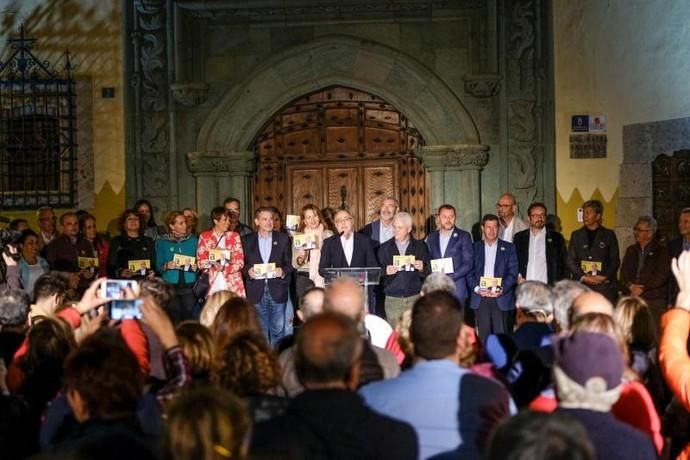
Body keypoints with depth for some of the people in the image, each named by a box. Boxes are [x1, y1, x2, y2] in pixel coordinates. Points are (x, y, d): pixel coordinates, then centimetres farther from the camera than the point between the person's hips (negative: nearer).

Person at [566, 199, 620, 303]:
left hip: (604, 285, -1)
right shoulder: (576, 235, 14)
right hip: (581, 285, 1)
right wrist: (583, 277, -6)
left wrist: (605, 277, -9)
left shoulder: (609, 235, 10)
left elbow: (615, 261, 6)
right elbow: (570, 260, 8)